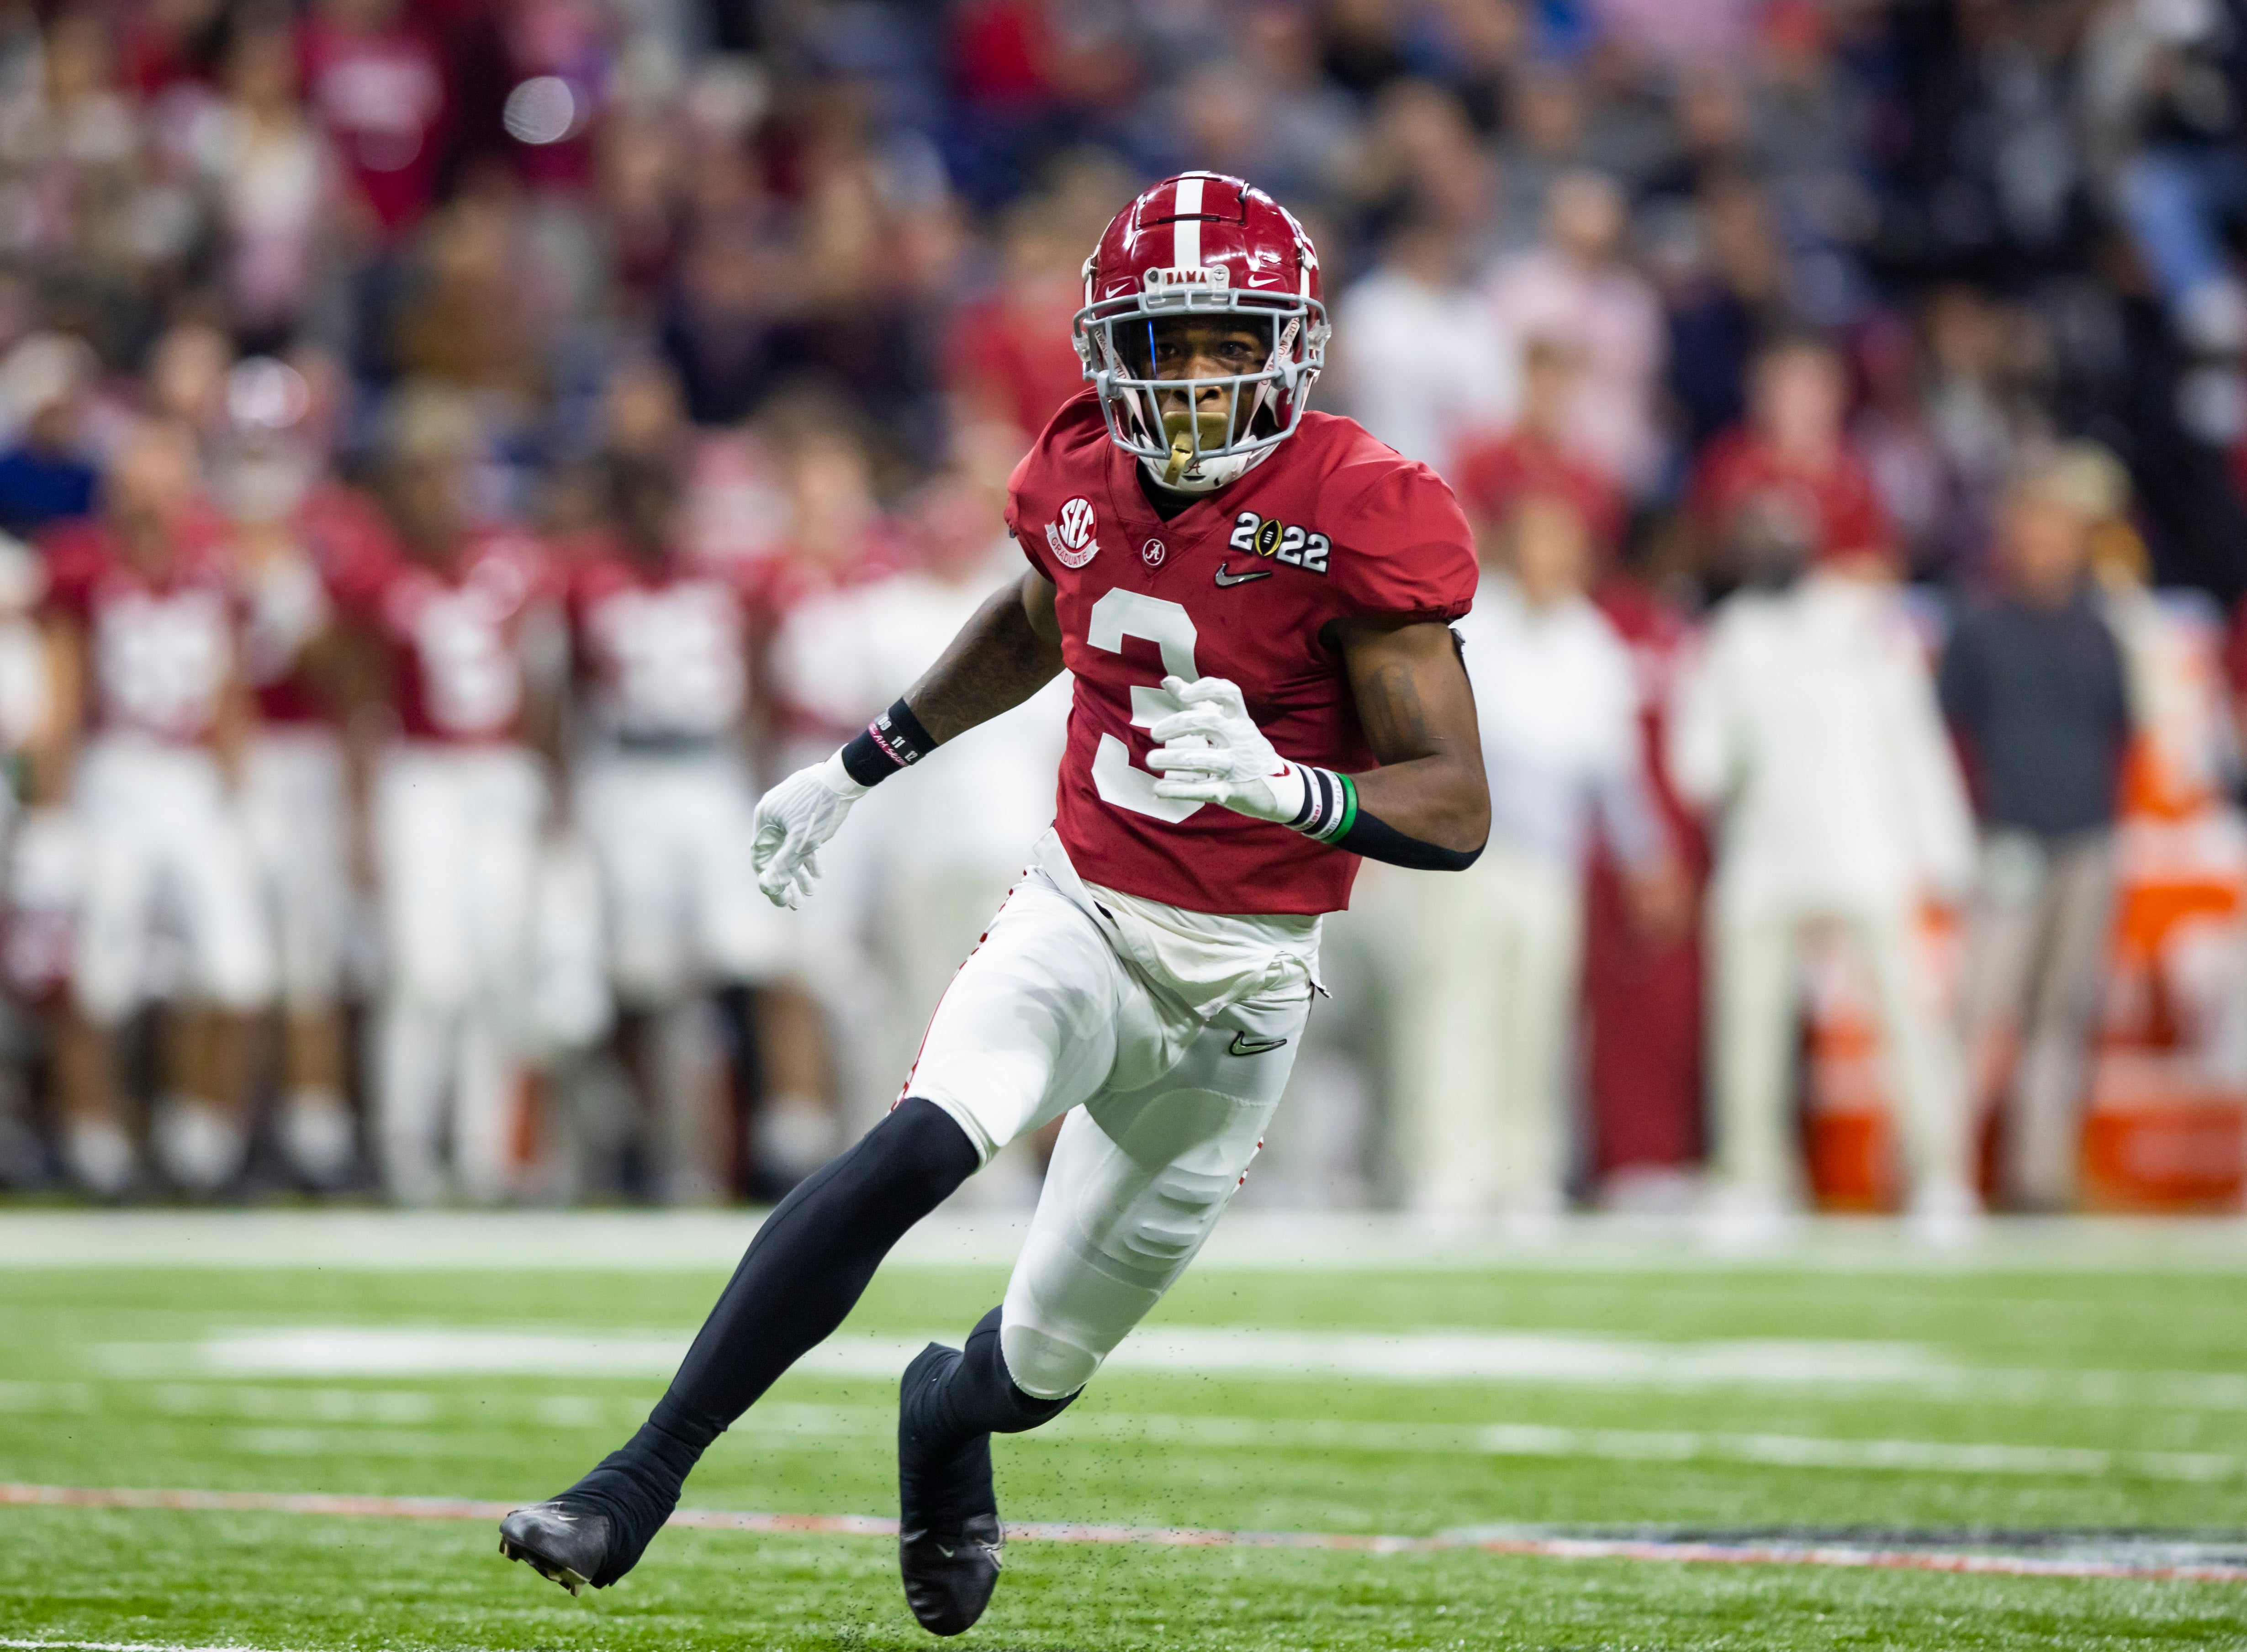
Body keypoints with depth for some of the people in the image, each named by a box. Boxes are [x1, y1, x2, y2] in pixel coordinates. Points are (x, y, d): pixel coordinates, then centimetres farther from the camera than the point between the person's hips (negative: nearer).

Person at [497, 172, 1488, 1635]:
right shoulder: (1083, 473, -1)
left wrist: (1277, 786, -35)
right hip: (1081, 916, 2)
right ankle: (640, 1484, -28)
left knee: (1042, 1367, 9)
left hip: (1242, 982, -2)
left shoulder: (1359, 516, -17)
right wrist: (861, 768, 28)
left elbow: (1456, 809, -18)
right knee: (917, 1148, -28)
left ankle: (946, 1409, 48)